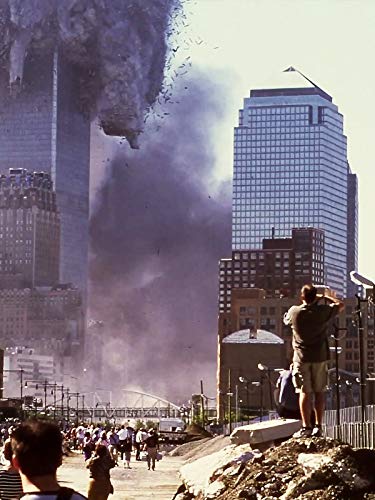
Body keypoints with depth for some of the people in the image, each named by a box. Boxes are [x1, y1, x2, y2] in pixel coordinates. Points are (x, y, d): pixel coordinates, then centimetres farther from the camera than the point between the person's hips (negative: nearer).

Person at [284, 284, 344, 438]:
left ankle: (306, 427, -6)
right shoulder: (323, 311, -6)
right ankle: (318, 427, 8)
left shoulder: (294, 312, -7)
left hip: (301, 357, -1)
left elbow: (286, 320, 17)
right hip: (320, 357, 1)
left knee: (305, 392, -1)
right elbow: (340, 305, 11)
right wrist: (324, 297, 20)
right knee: (319, 392, 8)